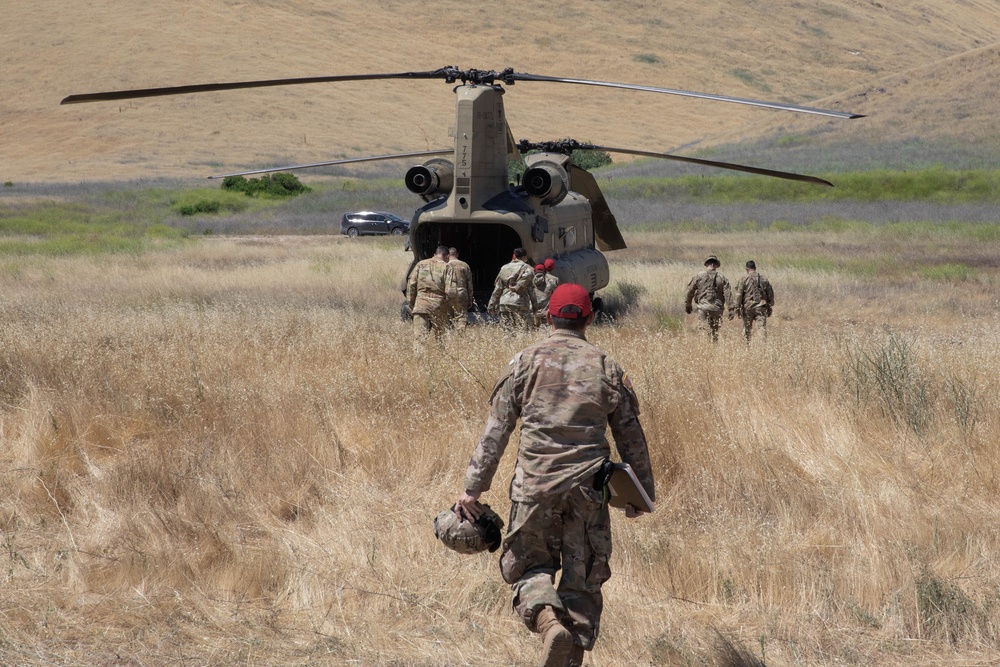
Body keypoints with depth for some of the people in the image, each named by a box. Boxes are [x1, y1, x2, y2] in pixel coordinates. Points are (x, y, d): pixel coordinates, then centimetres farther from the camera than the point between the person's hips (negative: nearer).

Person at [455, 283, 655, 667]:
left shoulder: (526, 363, 1)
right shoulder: (607, 368, 5)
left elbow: (495, 430, -1)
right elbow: (631, 437, 10)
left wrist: (474, 487, 1)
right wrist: (639, 492, 20)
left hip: (534, 485, -1)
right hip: (587, 490, 1)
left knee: (529, 565, 12)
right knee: (582, 578, 9)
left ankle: (548, 620, -17)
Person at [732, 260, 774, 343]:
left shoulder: (743, 280, -3)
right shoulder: (764, 280, 7)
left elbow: (738, 295, -6)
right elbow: (770, 295, 13)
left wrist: (736, 309, -2)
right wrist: (770, 308, 21)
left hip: (748, 308, -1)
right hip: (761, 308, 1)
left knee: (747, 329, 10)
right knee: (762, 327, -2)